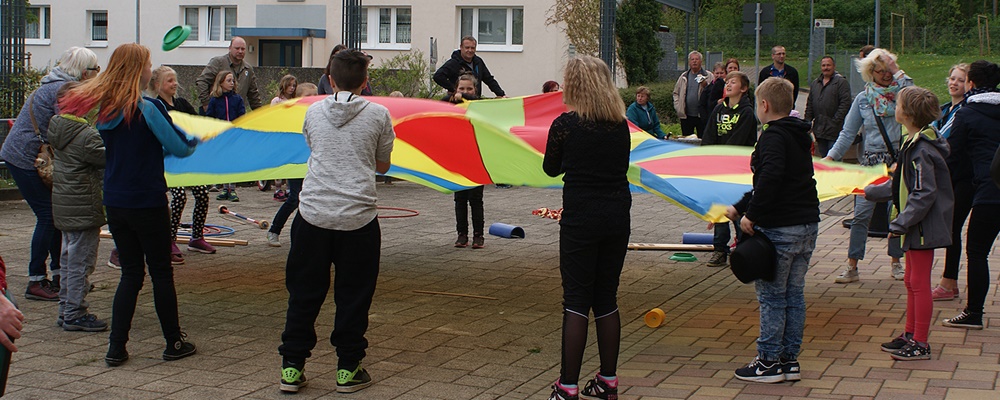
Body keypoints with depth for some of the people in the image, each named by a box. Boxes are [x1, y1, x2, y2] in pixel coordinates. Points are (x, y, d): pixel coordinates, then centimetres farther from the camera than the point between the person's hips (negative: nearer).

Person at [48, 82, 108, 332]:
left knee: (69, 259, 17)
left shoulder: (57, 130, 6)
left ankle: (66, 311, 24)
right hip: (84, 208, -9)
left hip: (63, 206, 9)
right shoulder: (86, 135, -20)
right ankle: (75, 314, 4)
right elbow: (106, 159, -14)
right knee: (80, 262, -1)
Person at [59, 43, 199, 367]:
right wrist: (195, 140, 11)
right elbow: (179, 148, -10)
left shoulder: (105, 109, 4)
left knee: (131, 273, 13)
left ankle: (116, 347, 8)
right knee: (161, 272, 7)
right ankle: (174, 343, 16)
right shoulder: (147, 108, -16)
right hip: (147, 203, -6)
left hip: (115, 204, 6)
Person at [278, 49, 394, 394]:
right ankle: (348, 369, 13)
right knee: (353, 295, 8)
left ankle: (292, 366, 13)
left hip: (313, 213, 2)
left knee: (304, 292, 10)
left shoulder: (314, 111, 6)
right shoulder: (378, 114, 0)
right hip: (357, 216, -2)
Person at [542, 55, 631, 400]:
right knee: (607, 299, 13)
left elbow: (551, 168, 5)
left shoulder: (565, 125, -9)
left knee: (576, 301, -2)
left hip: (581, 219, -4)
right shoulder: (621, 125, 3)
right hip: (617, 216, 5)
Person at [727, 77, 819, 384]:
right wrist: (739, 208, 26)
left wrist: (751, 215, -22)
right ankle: (790, 360, 18)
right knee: (794, 293, 13)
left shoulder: (773, 137, -12)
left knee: (771, 295, 0)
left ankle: (769, 362, 6)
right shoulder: (800, 137, 17)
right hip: (808, 223, 9)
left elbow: (770, 179, -29)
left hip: (780, 229, -9)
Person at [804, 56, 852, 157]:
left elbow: (845, 103, -11)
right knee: (823, 157, 11)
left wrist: (836, 121, -15)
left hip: (834, 130, -6)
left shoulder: (841, 82, -3)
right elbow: (809, 104, 21)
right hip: (819, 129, 6)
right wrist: (807, 121, 10)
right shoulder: (815, 83, 18)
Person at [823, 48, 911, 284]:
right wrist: (831, 156, -6)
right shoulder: (863, 99, 5)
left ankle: (896, 263, 20)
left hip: (897, 161, 0)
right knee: (862, 214, -4)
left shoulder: (900, 92, 3)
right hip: (871, 162, 0)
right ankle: (852, 266, -1)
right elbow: (848, 133, 5)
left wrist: (897, 72, -15)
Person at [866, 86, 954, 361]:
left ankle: (920, 345, 5)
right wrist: (871, 192, 31)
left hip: (925, 227, -10)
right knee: (912, 281, 17)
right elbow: (905, 185, 21)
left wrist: (899, 224, -21)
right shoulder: (914, 143, 9)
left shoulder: (921, 149, -22)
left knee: (919, 283, -2)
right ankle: (910, 335, 28)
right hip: (917, 227, 10)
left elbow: (924, 194, -24)